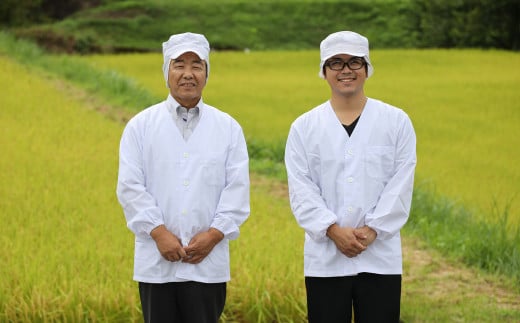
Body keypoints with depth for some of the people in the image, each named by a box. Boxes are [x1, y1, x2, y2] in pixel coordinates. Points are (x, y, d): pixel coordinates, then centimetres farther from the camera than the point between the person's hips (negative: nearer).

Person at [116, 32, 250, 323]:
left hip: (208, 262, 0)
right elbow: (130, 187, -1)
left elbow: (238, 189, 2)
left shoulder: (228, 128, 8)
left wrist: (214, 234, -10)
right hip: (156, 263, 0)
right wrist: (159, 233, -12)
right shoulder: (140, 126, 6)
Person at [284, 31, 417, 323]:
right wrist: (333, 230, -15)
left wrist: (371, 230, -13)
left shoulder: (397, 122, 4)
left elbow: (401, 186, -2)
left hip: (381, 257, -1)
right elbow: (301, 190, -1)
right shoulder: (304, 127, 6)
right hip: (325, 259, 1)